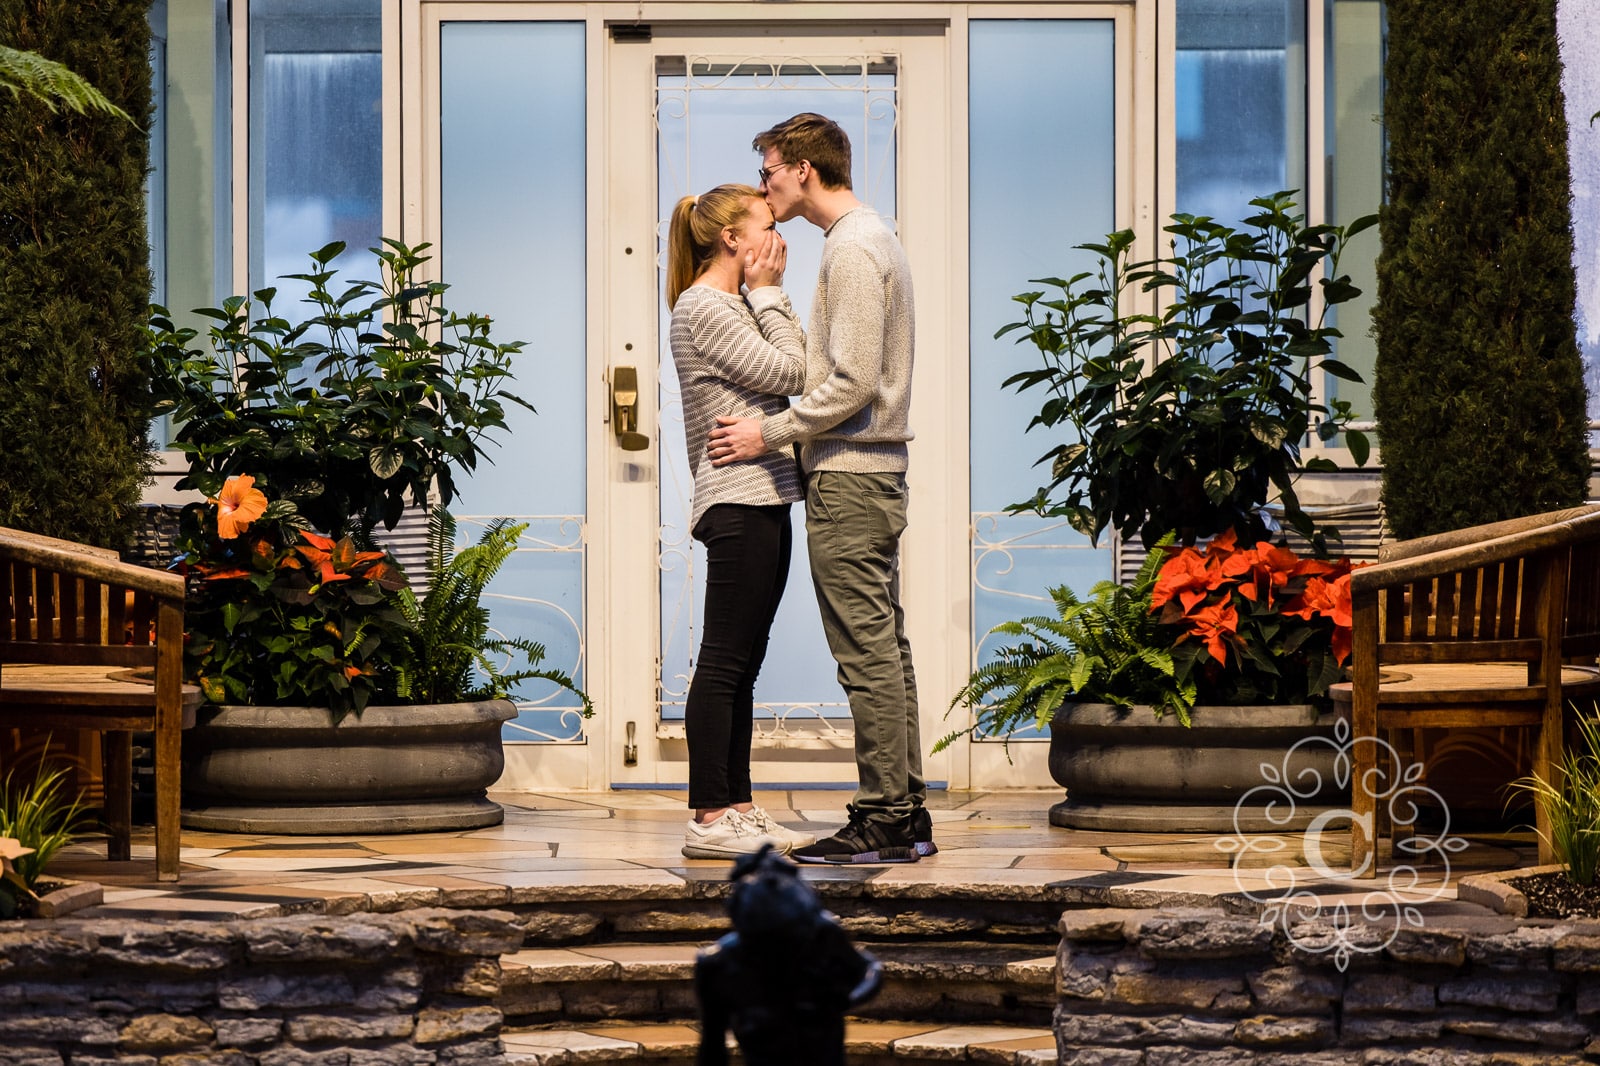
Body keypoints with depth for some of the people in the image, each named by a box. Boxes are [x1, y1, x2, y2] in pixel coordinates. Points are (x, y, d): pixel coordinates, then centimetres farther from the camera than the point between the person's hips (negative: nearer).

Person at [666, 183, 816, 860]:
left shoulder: (734, 306, 21)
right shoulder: (703, 307, -10)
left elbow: (791, 374, 15)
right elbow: (786, 374, -14)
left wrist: (769, 299, 11)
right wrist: (769, 294, -4)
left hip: (762, 502, 10)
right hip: (738, 503, -10)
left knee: (742, 665, 10)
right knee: (724, 661, -9)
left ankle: (737, 808, 13)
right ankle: (709, 818, -7)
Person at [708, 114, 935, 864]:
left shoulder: (851, 249, -14)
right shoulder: (874, 239, 18)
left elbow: (853, 382, -20)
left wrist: (771, 433, -13)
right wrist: (785, 433, 16)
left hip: (849, 478, -10)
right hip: (873, 471, 10)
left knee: (866, 651, -8)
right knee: (886, 647, 11)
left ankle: (882, 821, -7)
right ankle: (906, 812, 14)